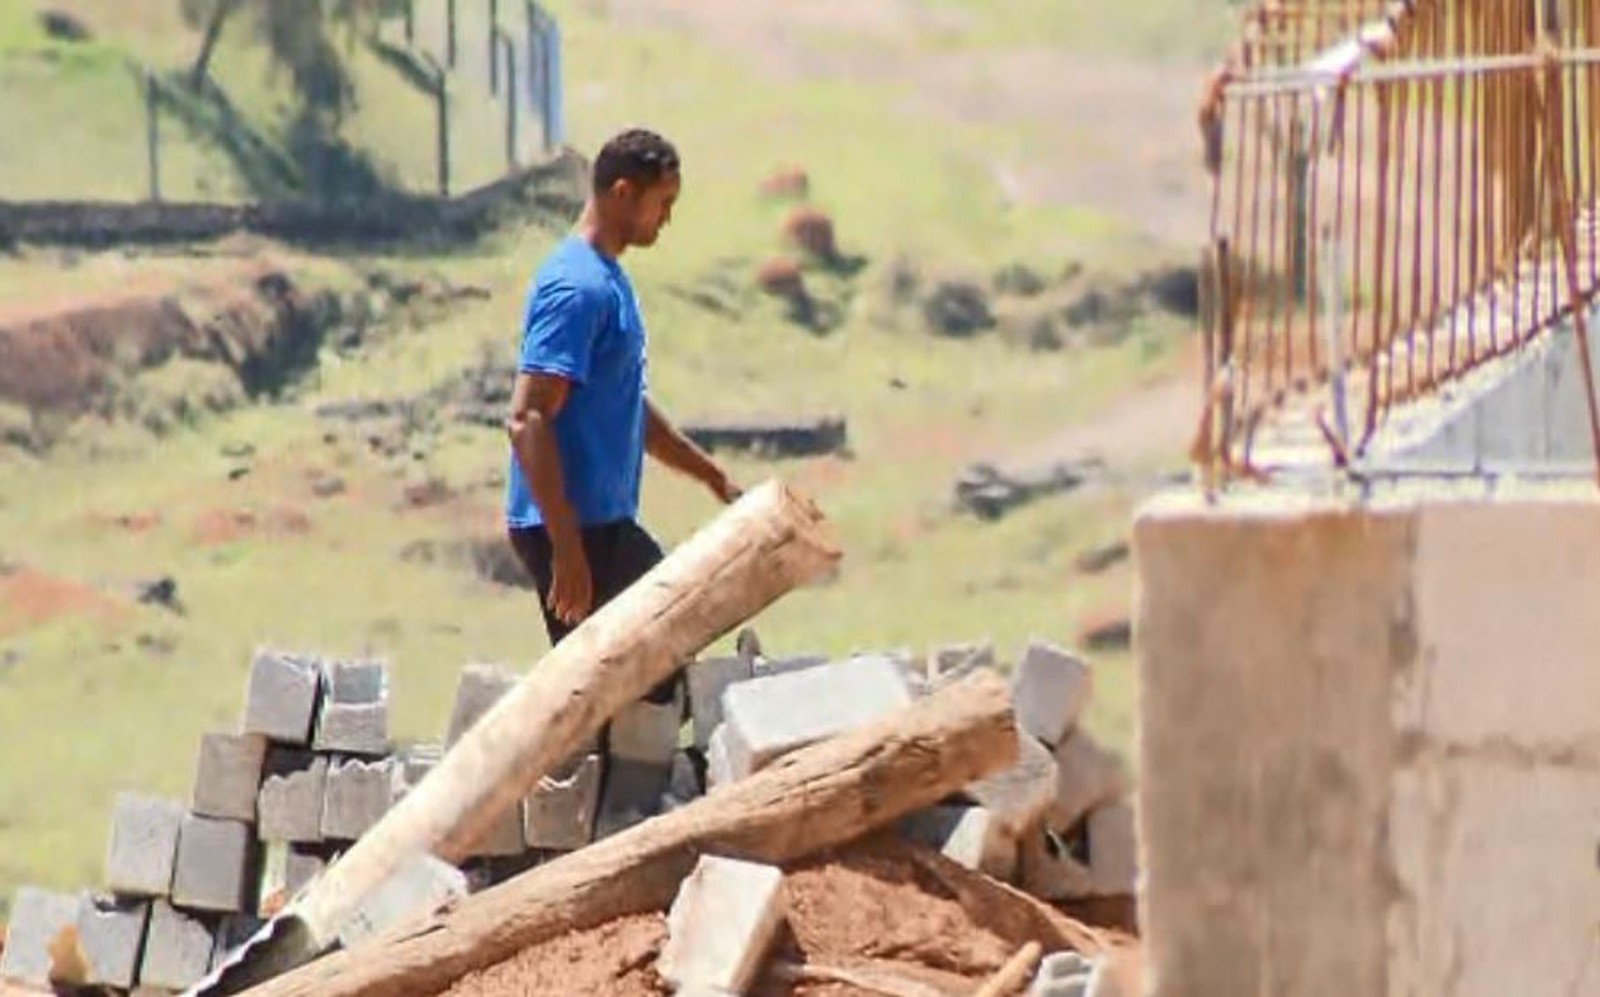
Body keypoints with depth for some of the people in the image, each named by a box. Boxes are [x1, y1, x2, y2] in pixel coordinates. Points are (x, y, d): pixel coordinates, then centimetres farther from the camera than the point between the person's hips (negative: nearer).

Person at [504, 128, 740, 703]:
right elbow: (527, 422, -24)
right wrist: (566, 548, -27)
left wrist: (714, 478, 27)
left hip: (607, 523, 10)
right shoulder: (577, 288, -17)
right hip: (573, 527, -10)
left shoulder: (608, 281, 15)